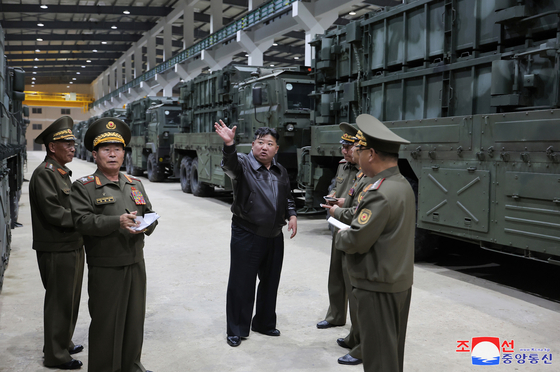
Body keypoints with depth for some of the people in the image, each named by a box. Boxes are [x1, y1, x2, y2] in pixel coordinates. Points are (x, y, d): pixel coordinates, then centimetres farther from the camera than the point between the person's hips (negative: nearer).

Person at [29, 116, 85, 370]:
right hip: (56, 251, -10)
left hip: (72, 248, 10)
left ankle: (64, 343, 34)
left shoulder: (62, 172, 15)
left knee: (70, 299, 19)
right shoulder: (44, 174, -15)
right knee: (59, 301, 0)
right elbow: (53, 212, -23)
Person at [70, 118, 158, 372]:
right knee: (106, 322, 3)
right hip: (105, 268, -5)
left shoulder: (135, 185, 14)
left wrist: (147, 225, -9)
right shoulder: (83, 187, -3)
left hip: (136, 264, 5)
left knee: (135, 318, 15)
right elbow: (83, 220, -15)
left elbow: (150, 214, 14)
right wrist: (117, 222, -26)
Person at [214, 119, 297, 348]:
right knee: (241, 284, 2)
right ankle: (237, 330, 16)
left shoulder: (281, 172, 12)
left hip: (274, 236, 6)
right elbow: (230, 165, -31)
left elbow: (288, 198, 23)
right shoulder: (243, 164, -7)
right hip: (246, 235, -6)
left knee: (270, 282, 16)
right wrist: (229, 145, -51)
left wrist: (292, 215, 4)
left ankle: (264, 323, 33)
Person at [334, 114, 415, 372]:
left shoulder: (380, 194, -24)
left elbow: (356, 242, -23)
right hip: (400, 281, 9)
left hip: (377, 287, -9)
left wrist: (341, 235, -3)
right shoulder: (403, 185, 7)